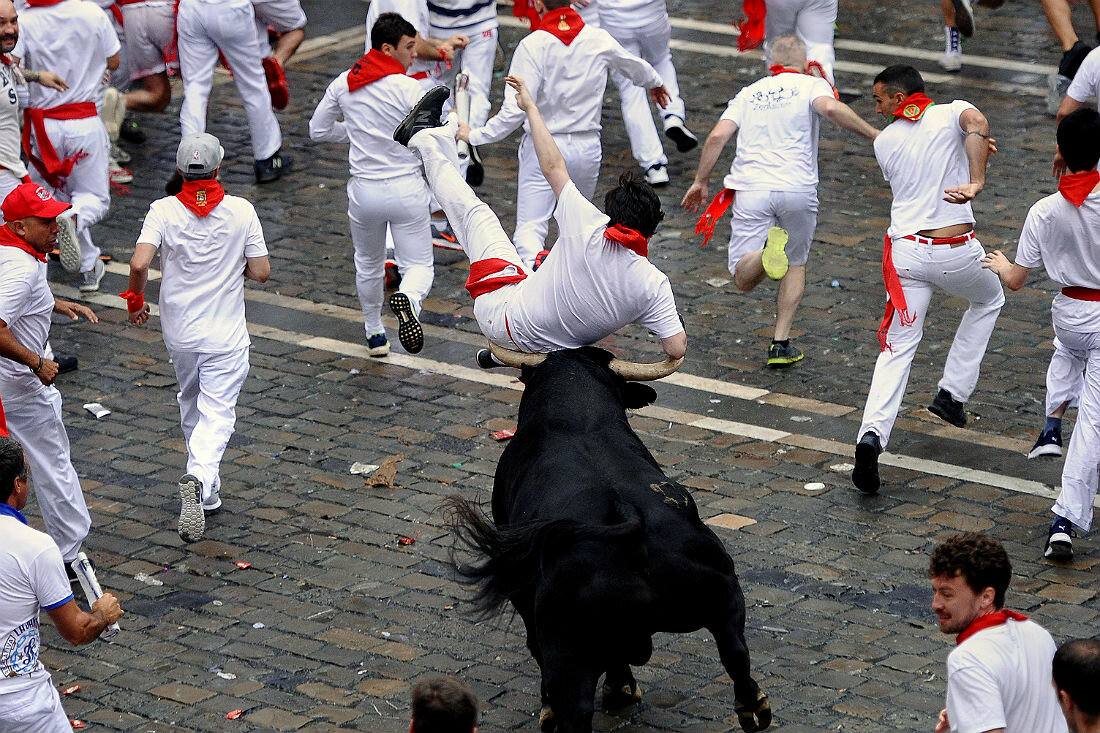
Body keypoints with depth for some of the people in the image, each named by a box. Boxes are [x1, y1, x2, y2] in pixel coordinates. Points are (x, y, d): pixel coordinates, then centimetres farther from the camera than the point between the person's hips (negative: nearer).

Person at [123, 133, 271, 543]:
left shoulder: (164, 210, -10)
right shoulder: (241, 212, -9)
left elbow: (139, 263, -22)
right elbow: (261, 272, -6)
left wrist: (134, 299, -3)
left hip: (179, 332, 2)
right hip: (226, 334, -2)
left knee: (191, 406, 22)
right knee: (217, 414, -3)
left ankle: (206, 492, 32)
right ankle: (200, 478, -30)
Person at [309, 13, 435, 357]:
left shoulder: (343, 84, 1)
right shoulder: (408, 88, -15)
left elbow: (318, 130, 11)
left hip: (364, 190, 4)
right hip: (406, 189, -4)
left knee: (368, 264, 26)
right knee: (420, 265, 3)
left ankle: (374, 333, 37)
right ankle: (408, 298, -30)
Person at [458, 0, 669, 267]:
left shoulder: (533, 46, -14)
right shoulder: (599, 40, -1)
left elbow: (514, 111, -18)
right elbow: (635, 67, 22)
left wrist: (476, 135, -5)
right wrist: (655, 82, 44)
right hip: (587, 145, 4)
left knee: (529, 230, -7)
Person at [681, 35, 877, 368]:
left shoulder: (749, 93, 20)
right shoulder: (812, 85, 9)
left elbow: (717, 136, 9)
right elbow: (830, 107, -14)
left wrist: (700, 182, 16)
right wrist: (874, 134, -10)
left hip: (750, 190, 1)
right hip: (798, 188, -1)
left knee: (743, 280, 0)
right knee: (796, 265, 21)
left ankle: (768, 252, -34)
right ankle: (781, 344, 12)